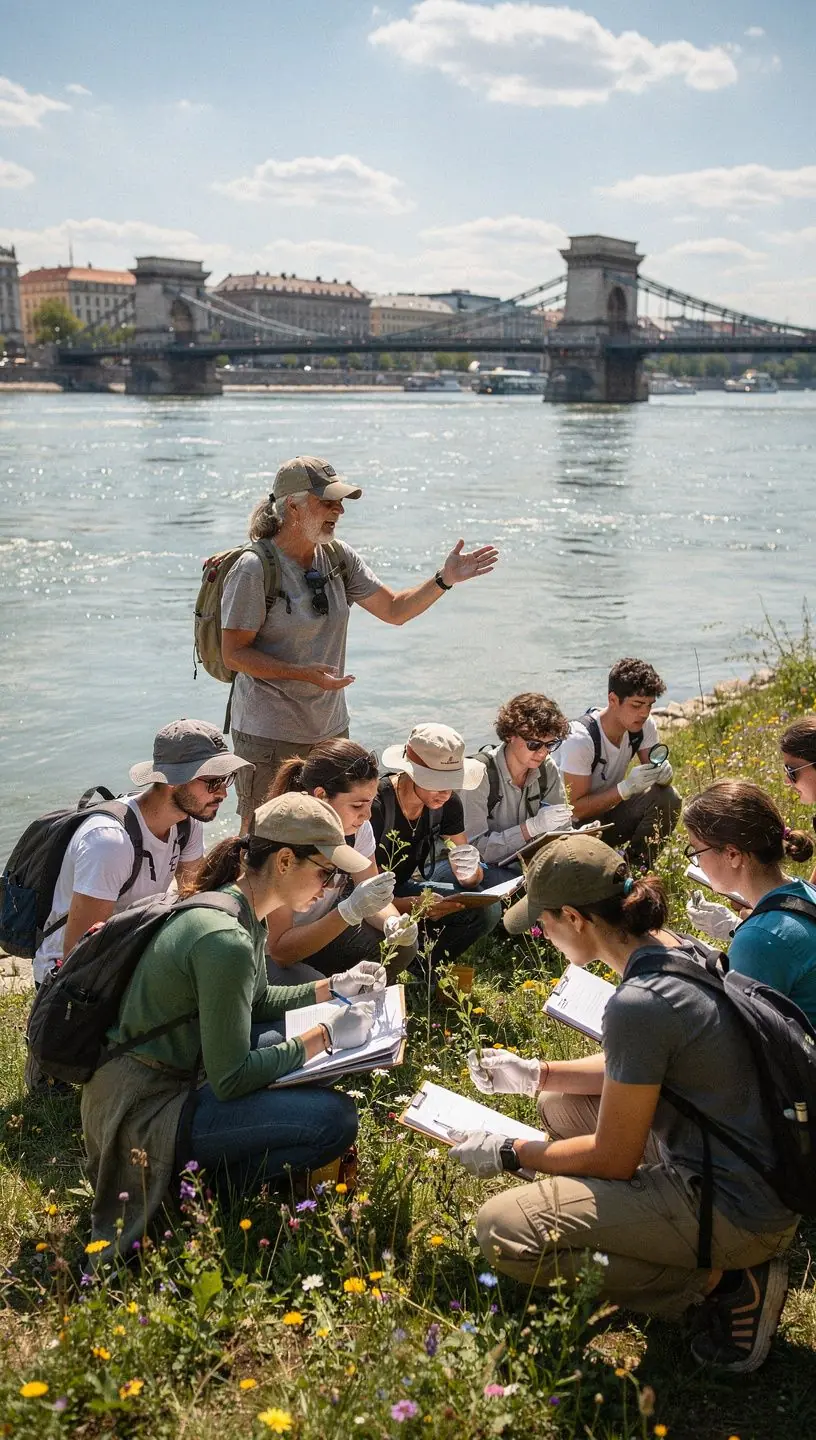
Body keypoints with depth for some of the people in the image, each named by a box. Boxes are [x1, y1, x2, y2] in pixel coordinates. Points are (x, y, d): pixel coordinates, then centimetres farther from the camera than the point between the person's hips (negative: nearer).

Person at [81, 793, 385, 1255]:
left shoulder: (244, 913, 5)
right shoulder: (226, 940, -25)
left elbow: (255, 1001, 22)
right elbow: (230, 1079, -22)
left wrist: (333, 987, 13)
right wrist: (325, 1037, -15)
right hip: (142, 1114, -10)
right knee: (336, 1117, -19)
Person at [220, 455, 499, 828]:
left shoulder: (338, 557, 4)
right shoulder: (254, 569, -14)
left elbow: (394, 609, 9)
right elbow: (233, 654, -14)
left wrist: (444, 579, -6)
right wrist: (304, 673, -24)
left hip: (330, 727, 6)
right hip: (269, 733, -6)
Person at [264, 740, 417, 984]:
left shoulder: (356, 827, -12)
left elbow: (372, 901, -4)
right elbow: (280, 951, -29)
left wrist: (393, 923, -29)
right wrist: (351, 910, -40)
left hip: (319, 931, 6)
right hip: (268, 954, -6)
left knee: (398, 945, -18)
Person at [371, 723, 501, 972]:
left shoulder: (448, 803, -8)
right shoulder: (376, 805, -29)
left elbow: (470, 877, -2)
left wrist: (471, 873, -27)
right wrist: (415, 905, -46)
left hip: (404, 888, 7)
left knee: (487, 910, -12)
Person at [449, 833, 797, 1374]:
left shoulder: (639, 1004, -25)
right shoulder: (679, 950, 3)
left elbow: (613, 1160, -16)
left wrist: (507, 1153, -3)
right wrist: (532, 1074, 18)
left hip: (735, 1210, -10)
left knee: (503, 1229, -16)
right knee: (561, 1104, 24)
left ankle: (721, 1280, -5)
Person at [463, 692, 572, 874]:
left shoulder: (549, 770, -2)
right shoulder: (481, 773, -20)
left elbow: (561, 831, 5)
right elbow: (474, 847, -23)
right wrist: (533, 826, -28)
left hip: (527, 866, 7)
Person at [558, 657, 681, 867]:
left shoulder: (644, 726, -9)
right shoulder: (580, 739, -28)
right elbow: (575, 808, -25)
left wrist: (662, 773, -25)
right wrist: (626, 787, -35)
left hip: (610, 812, 7)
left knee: (668, 799, -18)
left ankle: (637, 867, -2)